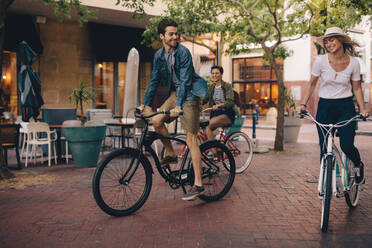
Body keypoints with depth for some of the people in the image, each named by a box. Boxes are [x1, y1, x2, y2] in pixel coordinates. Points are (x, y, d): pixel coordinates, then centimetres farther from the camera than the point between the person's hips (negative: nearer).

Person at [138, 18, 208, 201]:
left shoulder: (183, 52, -14)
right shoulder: (159, 55, 6)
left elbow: (185, 80, -21)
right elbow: (154, 80, 10)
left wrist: (179, 105, -31)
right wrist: (146, 103, 3)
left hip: (189, 94, -6)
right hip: (175, 93, 7)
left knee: (190, 139, -11)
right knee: (156, 121, -14)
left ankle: (198, 185, -9)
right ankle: (170, 154, 11)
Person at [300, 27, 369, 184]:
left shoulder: (353, 63, -4)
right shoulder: (321, 61, -6)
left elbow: (356, 88, 6)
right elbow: (311, 85, 3)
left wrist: (363, 109, -3)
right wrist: (303, 104, -5)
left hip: (346, 107, 0)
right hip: (325, 106, 0)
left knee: (346, 146, -11)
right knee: (325, 149, -1)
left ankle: (358, 165, 23)